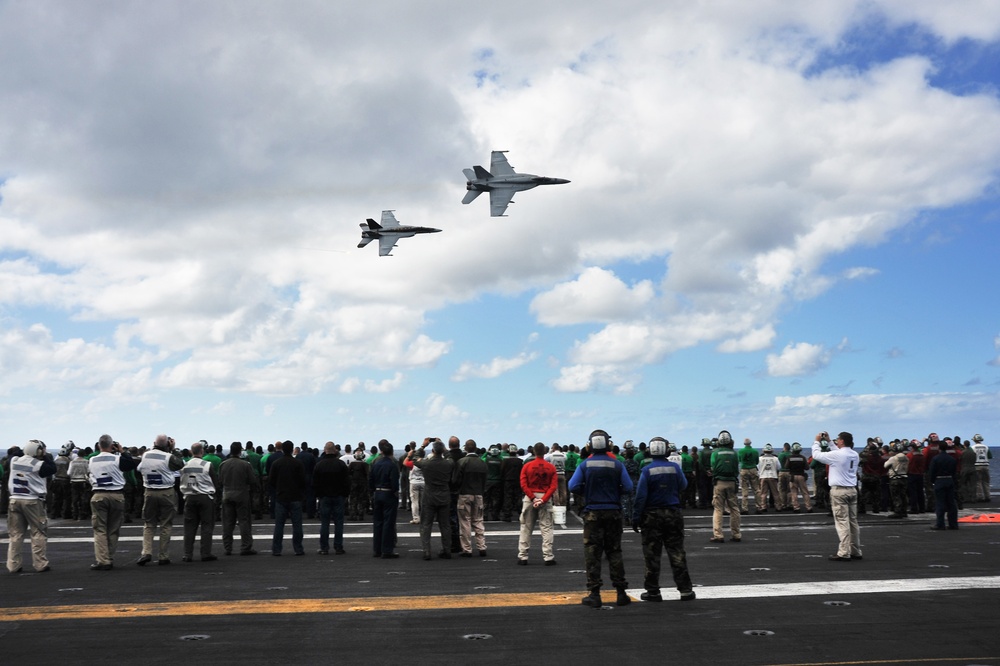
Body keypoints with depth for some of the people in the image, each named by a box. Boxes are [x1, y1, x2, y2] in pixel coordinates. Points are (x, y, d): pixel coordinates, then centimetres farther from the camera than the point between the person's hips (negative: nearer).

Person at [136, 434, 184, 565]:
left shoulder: (145, 455, -2)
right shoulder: (169, 457, -13)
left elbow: (139, 469, 17)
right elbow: (180, 464, 2)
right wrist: (173, 450, 7)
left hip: (149, 492, 3)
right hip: (166, 493, -3)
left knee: (148, 524, 13)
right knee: (166, 525, 5)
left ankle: (146, 552, -3)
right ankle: (163, 556, 7)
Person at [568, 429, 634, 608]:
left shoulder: (585, 465, -6)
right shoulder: (617, 464, -5)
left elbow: (573, 487, -11)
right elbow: (628, 487, -6)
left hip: (592, 513, -1)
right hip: (613, 512, 1)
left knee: (592, 553, 4)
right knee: (614, 551, 11)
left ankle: (594, 594, 2)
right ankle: (621, 592, 11)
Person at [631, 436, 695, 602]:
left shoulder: (647, 470, -11)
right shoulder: (675, 467, -4)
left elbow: (641, 496, -11)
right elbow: (683, 486, 10)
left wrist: (636, 518, -6)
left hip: (652, 515, -2)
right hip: (673, 514, 2)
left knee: (652, 554, 5)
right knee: (677, 552, 9)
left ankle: (653, 591, 8)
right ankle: (685, 590, 9)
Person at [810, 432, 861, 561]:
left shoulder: (836, 455, -15)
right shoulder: (855, 455, 7)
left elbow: (817, 455, -5)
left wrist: (817, 441, 11)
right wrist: (829, 441, 33)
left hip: (839, 491, -7)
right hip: (852, 490, 7)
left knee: (842, 522, -7)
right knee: (853, 521, 12)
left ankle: (844, 553, -8)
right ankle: (856, 552, 18)